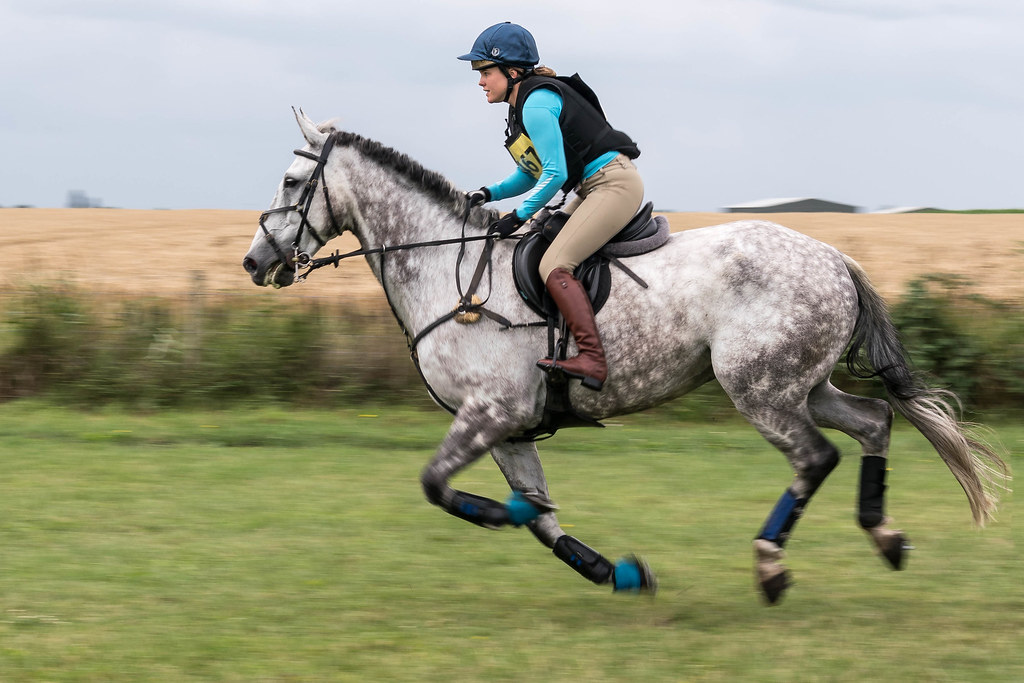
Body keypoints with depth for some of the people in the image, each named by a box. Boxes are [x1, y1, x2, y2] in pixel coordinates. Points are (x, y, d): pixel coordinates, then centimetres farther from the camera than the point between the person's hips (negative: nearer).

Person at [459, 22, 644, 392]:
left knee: (553, 265, -20)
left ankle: (592, 360, -30)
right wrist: (490, 193, 6)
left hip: (615, 184, -11)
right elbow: (530, 174, 21)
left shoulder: (536, 105, -16)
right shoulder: (523, 106, 15)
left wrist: (518, 216, -14)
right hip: (596, 188, 11)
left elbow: (554, 174, -20)